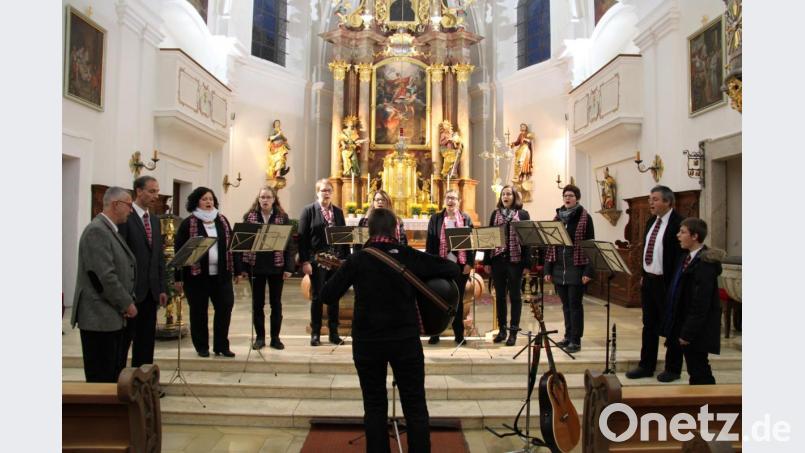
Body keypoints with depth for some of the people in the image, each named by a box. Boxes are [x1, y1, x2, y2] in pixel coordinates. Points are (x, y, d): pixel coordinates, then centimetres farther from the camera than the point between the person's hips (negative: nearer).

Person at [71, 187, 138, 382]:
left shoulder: (110, 229, 15)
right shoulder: (96, 230, -16)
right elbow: (105, 276, -22)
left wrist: (127, 301, 7)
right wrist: (127, 303, -12)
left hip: (113, 316, 10)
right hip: (99, 317, -10)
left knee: (115, 375, 13)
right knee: (101, 378, -1)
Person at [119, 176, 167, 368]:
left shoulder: (155, 220, 14)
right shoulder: (125, 217, -9)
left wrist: (162, 288, 10)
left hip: (151, 291, 7)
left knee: (146, 340, 12)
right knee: (124, 338, 3)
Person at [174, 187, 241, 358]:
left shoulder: (222, 220, 9)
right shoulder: (188, 223, -3)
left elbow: (231, 245, 11)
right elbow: (179, 250, -4)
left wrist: (237, 270, 9)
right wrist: (178, 277, -8)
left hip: (221, 273, 3)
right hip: (197, 274, -3)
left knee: (225, 307, 2)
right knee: (199, 311, 7)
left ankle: (221, 345, 15)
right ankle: (202, 347, 21)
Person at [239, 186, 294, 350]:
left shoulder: (283, 217, 0)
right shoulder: (249, 217, 2)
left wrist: (289, 267, -8)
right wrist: (243, 267, -4)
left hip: (276, 266, -1)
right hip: (255, 266, 1)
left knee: (276, 303, 7)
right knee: (257, 303, 8)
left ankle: (275, 337, 18)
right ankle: (259, 337, 20)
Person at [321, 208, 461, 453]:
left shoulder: (357, 260, -6)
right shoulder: (409, 256, -5)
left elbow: (327, 296, -2)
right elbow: (453, 270, -2)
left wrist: (344, 273, 14)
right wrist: (426, 277, 15)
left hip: (367, 342, 1)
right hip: (406, 340, 0)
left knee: (374, 407, 13)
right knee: (415, 406, 10)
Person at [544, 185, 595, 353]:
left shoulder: (585, 218, -3)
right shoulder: (557, 217, 11)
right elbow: (550, 245, 11)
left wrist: (588, 271, -13)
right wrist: (548, 269, 6)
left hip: (576, 269, -5)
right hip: (559, 269, 5)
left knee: (575, 304, 0)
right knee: (566, 305, 12)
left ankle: (576, 340, 8)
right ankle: (568, 336, 23)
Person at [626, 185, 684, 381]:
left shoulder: (678, 223, -15)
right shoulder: (651, 222, 11)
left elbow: (680, 256, -18)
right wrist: (644, 275, 15)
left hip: (667, 283, -8)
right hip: (649, 280, 8)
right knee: (649, 325, 14)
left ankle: (672, 368, 20)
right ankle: (646, 366, 24)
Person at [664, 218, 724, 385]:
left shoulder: (704, 264, -20)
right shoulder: (689, 258, 10)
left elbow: (701, 304, -22)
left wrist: (688, 332, -20)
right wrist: (682, 330, 16)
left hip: (697, 330, -9)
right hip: (686, 327, 9)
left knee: (699, 373, 1)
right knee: (695, 370, 17)